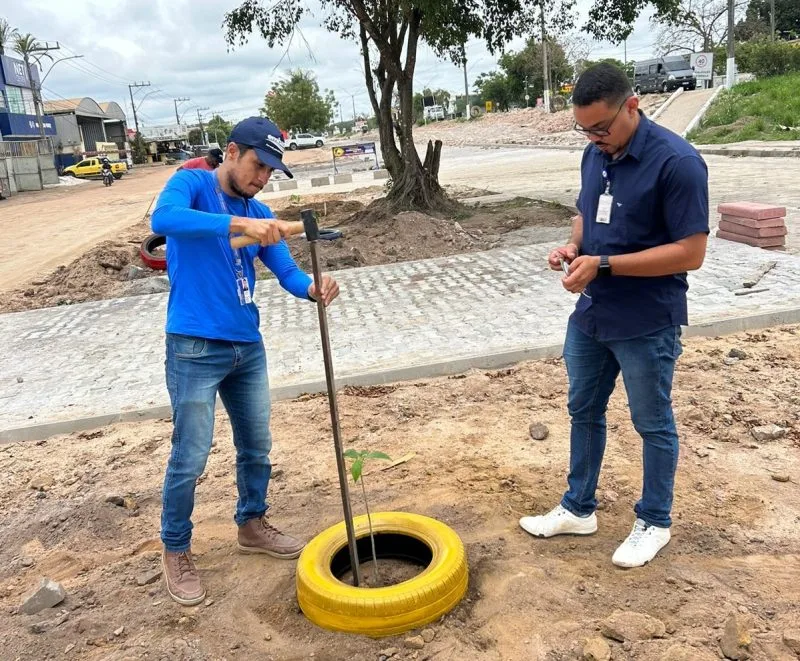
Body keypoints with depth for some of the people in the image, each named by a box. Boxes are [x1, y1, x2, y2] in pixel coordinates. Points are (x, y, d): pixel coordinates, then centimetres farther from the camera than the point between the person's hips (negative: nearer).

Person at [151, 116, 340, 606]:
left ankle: (252, 525, 38)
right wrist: (241, 225, -36)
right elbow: (163, 219, -29)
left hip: (248, 346, 7)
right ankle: (176, 552, 22)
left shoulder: (260, 215, 10)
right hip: (195, 347, -6)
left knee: (257, 447, 16)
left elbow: (288, 272, 3)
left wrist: (314, 289, -20)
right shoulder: (192, 184, -6)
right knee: (191, 458, 1)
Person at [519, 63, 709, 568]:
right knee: (584, 411, 17)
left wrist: (603, 264, -24)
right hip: (591, 314, 8)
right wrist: (574, 247, -6)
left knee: (653, 424, 10)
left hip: (648, 323, -7)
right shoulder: (595, 154, 3)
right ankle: (579, 508, 35)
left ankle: (654, 522, 31)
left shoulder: (677, 161, -20)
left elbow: (691, 252, -21)